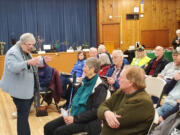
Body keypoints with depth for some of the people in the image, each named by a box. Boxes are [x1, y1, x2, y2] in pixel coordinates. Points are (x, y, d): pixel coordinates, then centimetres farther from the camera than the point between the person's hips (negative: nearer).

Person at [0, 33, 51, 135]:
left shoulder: (26, 52, 12)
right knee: (23, 115, -5)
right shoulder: (13, 53, -16)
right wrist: (28, 62, -45)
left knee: (25, 114, 15)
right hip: (20, 90, -9)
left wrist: (43, 60, 20)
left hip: (29, 89, 9)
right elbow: (13, 67, -32)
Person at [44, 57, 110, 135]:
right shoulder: (85, 82, 11)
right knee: (48, 127, -6)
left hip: (88, 122, -8)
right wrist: (70, 115, 1)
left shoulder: (100, 88, -14)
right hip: (74, 116, 8)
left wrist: (75, 118, -20)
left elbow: (95, 111, -19)